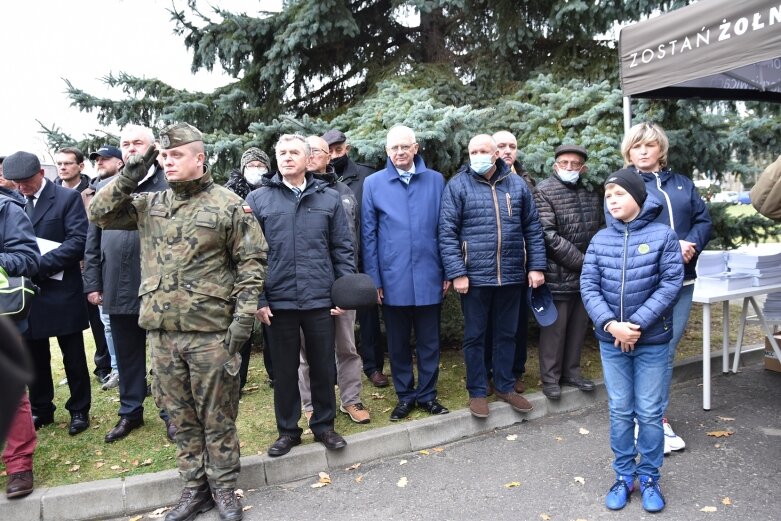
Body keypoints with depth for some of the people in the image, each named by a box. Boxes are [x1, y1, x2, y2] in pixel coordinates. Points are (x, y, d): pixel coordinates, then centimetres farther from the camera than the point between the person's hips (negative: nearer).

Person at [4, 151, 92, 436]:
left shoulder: (68, 198, -6)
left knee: (73, 356, 6)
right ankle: (40, 409, 30)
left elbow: (78, 242, -15)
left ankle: (79, 410, 20)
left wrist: (40, 265, -20)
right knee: (34, 355, 15)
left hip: (61, 291, -5)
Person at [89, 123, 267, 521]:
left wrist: (244, 316, -12)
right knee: (180, 414, 16)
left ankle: (224, 488, 25)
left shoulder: (228, 205, -4)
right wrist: (128, 178, -1)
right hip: (161, 331, 5)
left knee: (216, 415, 7)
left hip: (211, 331, -5)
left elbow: (251, 261, -5)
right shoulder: (148, 204, 11)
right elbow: (99, 214, 11)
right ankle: (194, 487, 32)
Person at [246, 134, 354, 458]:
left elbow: (342, 249, 6)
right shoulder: (257, 200, 3)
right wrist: (258, 299, -4)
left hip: (320, 300, 1)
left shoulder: (329, 198, 5)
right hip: (278, 301, 0)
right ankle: (287, 430, 29)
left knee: (323, 367, 11)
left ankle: (324, 425, 30)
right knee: (284, 369, 12)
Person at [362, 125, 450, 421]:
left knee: (429, 341, 11)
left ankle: (427, 394, 27)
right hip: (393, 279, 0)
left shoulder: (436, 181, 4)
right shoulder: (373, 183, 1)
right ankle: (405, 396, 28)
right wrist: (373, 279, -3)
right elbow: (368, 235, 0)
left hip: (429, 277, 1)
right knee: (398, 342, 12)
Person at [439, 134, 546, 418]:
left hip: (511, 276, 3)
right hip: (474, 277, -3)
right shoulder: (458, 185, -3)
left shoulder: (517, 184, 7)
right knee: (474, 336, 8)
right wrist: (457, 273, -14)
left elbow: (533, 228, 10)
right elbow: (447, 233, -7)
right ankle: (477, 391, 23)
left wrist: (536, 266, 4)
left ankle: (505, 386, 31)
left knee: (507, 334, 15)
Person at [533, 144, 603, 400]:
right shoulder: (544, 191, -7)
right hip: (558, 274, -6)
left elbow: (601, 228, 17)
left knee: (579, 324, 14)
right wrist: (581, 260, -15)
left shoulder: (591, 192, 12)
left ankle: (572, 371, 28)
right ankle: (550, 377, 14)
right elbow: (548, 235, -16)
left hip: (586, 274, 6)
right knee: (555, 326, 2)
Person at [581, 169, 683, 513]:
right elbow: (588, 286, -2)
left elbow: (671, 283, -10)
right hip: (611, 340, 2)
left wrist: (637, 324, -16)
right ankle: (624, 476, 27)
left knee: (649, 412, 9)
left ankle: (649, 478, 26)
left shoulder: (662, 235, -6)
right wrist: (611, 324, -16)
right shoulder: (600, 239, 1)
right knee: (620, 411, 12)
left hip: (652, 340, -2)